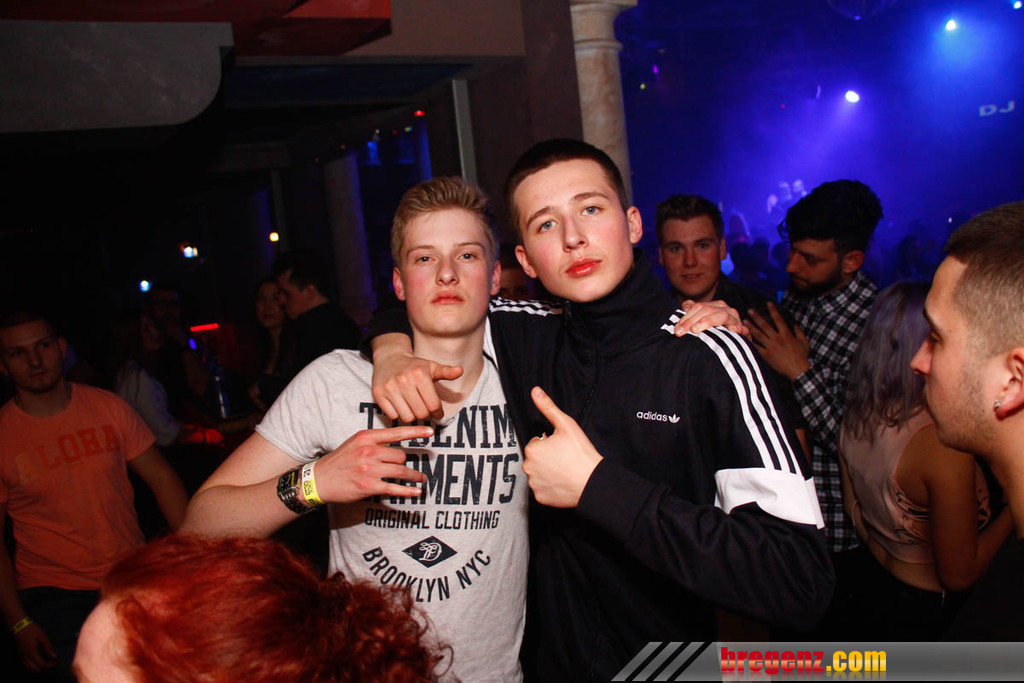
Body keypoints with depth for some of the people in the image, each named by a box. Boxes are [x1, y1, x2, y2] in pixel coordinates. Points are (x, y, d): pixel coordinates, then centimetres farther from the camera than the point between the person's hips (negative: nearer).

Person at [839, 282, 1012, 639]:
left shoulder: (855, 418, -7)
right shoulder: (944, 443, -28)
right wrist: (1014, 507, -11)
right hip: (933, 613, -6)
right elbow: (960, 575, -19)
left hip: (880, 591, 6)